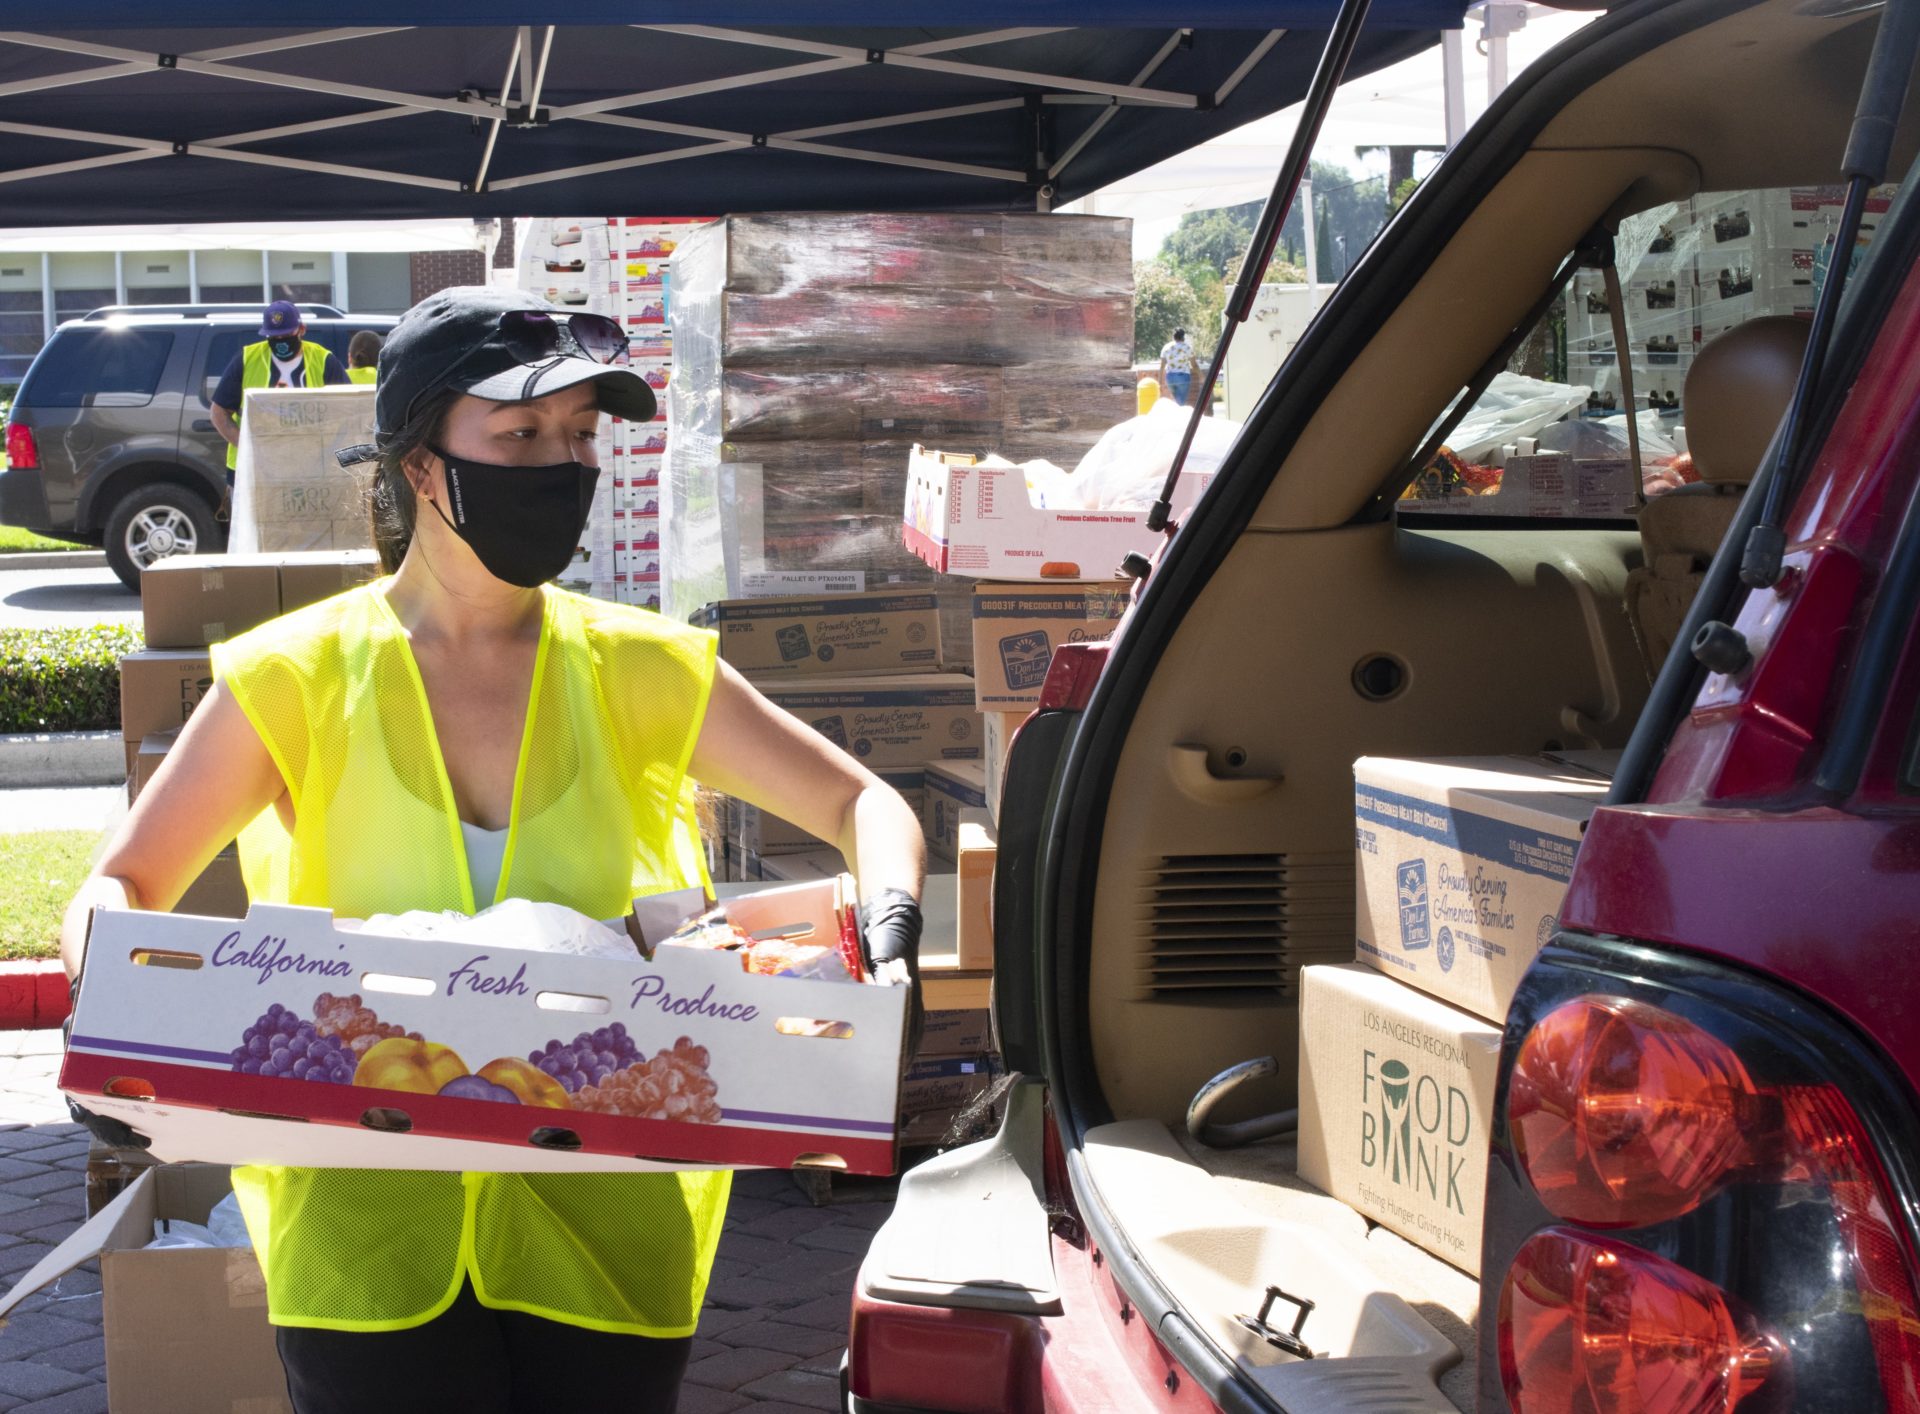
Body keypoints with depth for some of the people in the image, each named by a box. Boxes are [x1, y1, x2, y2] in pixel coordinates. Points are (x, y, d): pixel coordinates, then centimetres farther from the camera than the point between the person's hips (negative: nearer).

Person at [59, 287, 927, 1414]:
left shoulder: (640, 670, 2)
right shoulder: (299, 678, -2)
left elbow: (864, 805, 8)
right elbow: (121, 886, 4)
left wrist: (888, 928, -14)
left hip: (607, 1225, 2)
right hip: (370, 1224, -1)